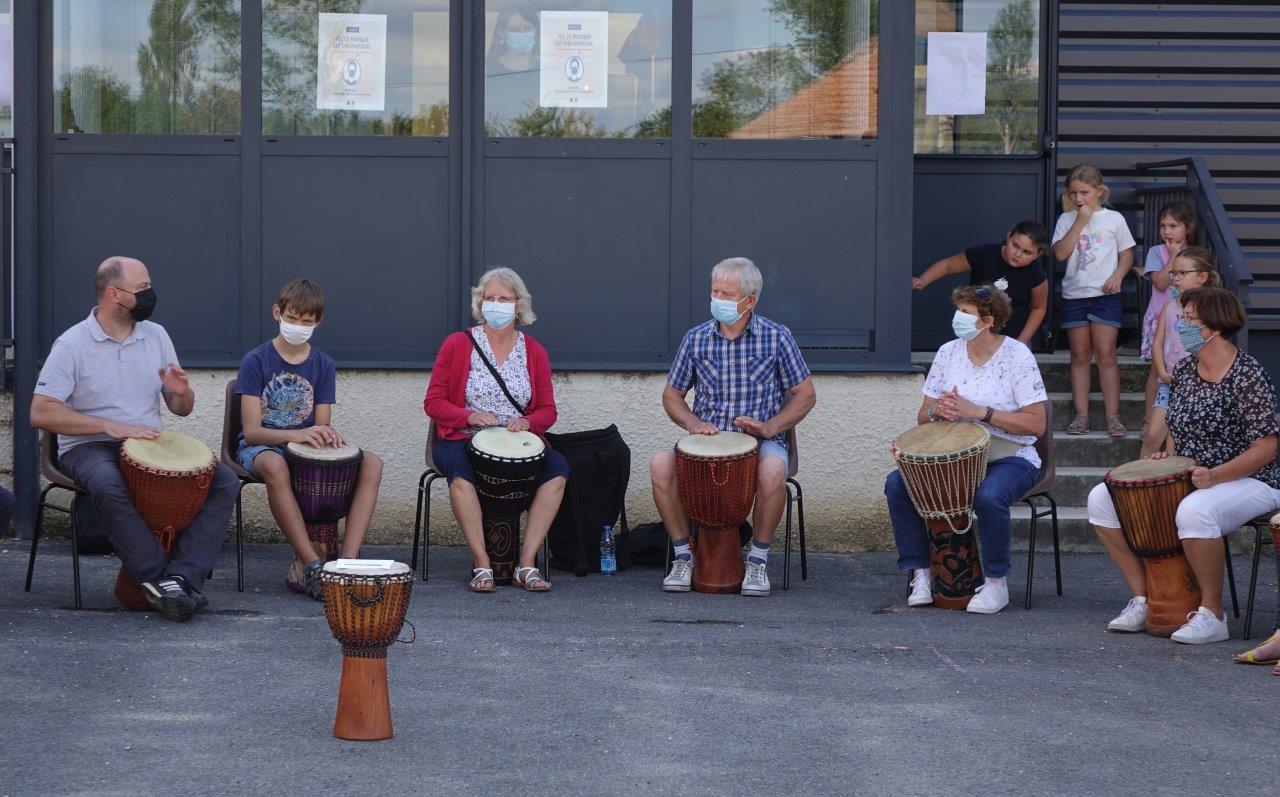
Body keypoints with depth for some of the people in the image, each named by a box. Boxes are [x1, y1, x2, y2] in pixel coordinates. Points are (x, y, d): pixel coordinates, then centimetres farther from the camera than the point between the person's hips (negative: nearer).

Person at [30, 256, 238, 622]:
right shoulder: (73, 344, -7)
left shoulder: (156, 335, 9)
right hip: (88, 447, -5)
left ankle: (182, 576, -29)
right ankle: (158, 577, -30)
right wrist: (110, 426, -22)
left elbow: (182, 409, 16)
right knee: (108, 485, -40)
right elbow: (41, 413, -16)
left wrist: (182, 392, -10)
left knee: (225, 481, -18)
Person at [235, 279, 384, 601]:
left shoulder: (323, 365, 7)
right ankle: (313, 565, -39)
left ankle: (348, 561, -32)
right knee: (275, 466, -43)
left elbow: (322, 423, 4)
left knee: (372, 464, -21)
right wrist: (296, 434, -32)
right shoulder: (255, 362, -7)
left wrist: (327, 433, -23)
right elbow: (252, 430, -14)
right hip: (260, 447, -5)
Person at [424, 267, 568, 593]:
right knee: (459, 470, -38)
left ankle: (527, 563, -25)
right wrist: (470, 416, -18)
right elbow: (433, 403, 1)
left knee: (558, 468, -27)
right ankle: (481, 564, -32)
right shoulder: (457, 345, 3)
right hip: (463, 441, -2)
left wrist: (527, 421, -14)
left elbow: (547, 410, 10)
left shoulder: (534, 352, 10)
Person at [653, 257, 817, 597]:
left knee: (772, 469, -38)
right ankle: (684, 555, -12)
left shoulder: (776, 337, -3)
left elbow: (805, 395, 2)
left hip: (762, 441, -2)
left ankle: (758, 560, -17)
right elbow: (672, 394, 13)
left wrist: (769, 427, -13)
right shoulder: (696, 339, 3)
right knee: (661, 463, -28)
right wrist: (692, 423, -8)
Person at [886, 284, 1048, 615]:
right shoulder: (949, 352, 6)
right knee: (897, 483, -17)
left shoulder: (1017, 356, -8)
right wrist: (937, 410, -16)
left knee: (989, 496, -37)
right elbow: (922, 417, 10)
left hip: (1009, 457, -5)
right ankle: (921, 572, -6)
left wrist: (979, 412, -23)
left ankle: (996, 582, -17)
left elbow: (1036, 424, -15)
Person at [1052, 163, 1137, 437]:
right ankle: (1081, 415, 9)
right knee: (1080, 356, 6)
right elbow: (1060, 253, -9)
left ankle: (1113, 415, -3)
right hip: (1074, 295, 2)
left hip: (1104, 295, -2)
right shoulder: (1066, 220, 5)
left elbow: (1127, 254, 7)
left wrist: (1117, 276, -11)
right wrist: (1080, 222, -12)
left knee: (1106, 354, -5)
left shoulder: (1113, 219, 2)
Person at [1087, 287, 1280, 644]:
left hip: (1247, 482, -8)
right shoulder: (1185, 369, 8)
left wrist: (1214, 476, -28)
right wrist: (1167, 456, 1)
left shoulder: (1248, 376, -15)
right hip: (1185, 480, 8)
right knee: (1101, 498, -6)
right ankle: (1142, 598, -2)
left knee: (1194, 510, -42)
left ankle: (1212, 614, -24)